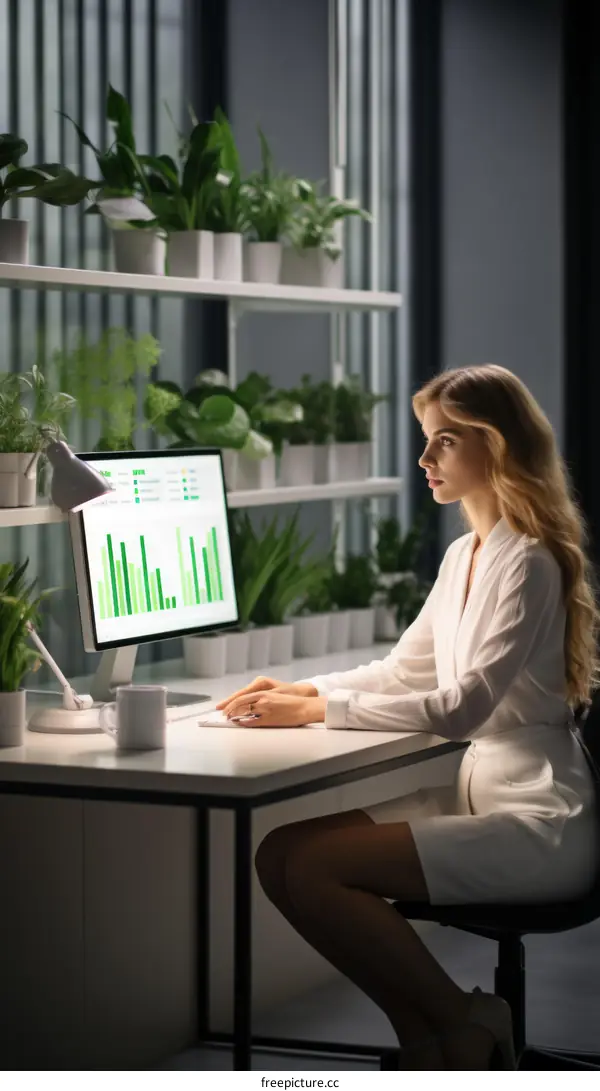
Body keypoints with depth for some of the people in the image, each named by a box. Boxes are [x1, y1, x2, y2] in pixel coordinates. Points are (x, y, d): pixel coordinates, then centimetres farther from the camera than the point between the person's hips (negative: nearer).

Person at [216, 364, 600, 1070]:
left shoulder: (527, 563, -14)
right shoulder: (464, 555, 14)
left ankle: (462, 1022, -4)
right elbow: (404, 671, 22)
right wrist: (298, 691, 7)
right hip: (481, 796, 9)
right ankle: (424, 1038, 1)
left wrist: (322, 710, -17)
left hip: (540, 824, -9)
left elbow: (462, 708, -21)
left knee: (305, 862, -21)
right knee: (281, 853, -6)